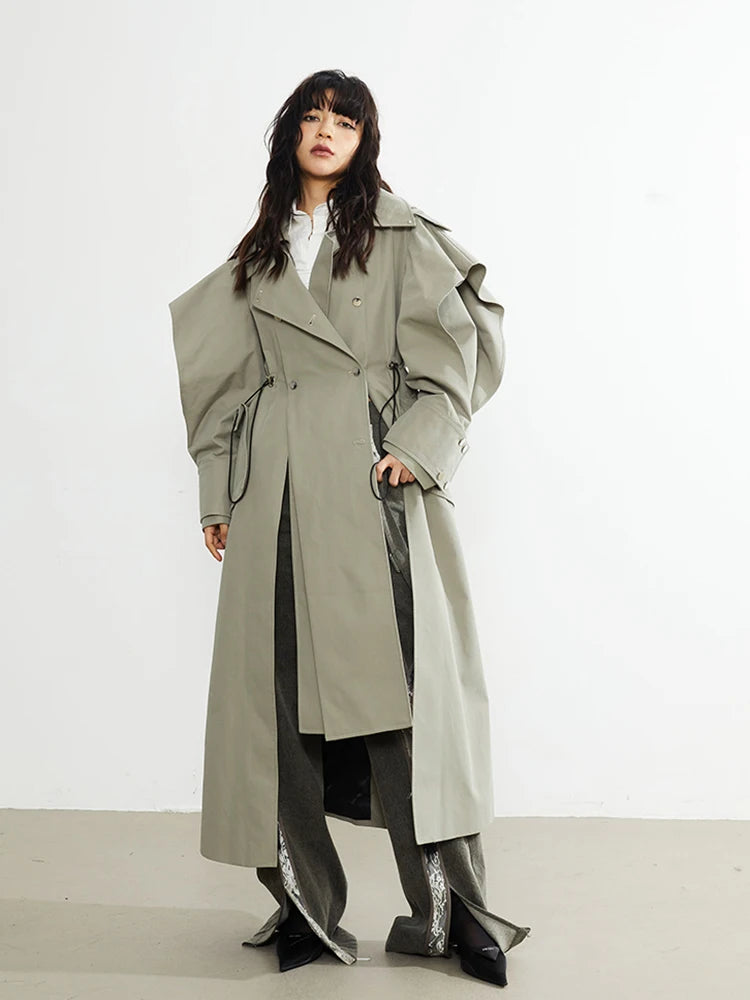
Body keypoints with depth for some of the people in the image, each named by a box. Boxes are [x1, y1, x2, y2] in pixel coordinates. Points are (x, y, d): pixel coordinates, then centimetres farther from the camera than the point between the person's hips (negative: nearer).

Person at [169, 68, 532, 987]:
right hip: (277, 481, 4)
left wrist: (418, 446, -12)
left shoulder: (401, 233, 9)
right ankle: (304, 904, 9)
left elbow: (449, 354, 1)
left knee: (401, 667, -8)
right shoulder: (259, 253, 20)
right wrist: (218, 492, 15)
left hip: (373, 473, -3)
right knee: (281, 684, -1)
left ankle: (451, 909, 0)